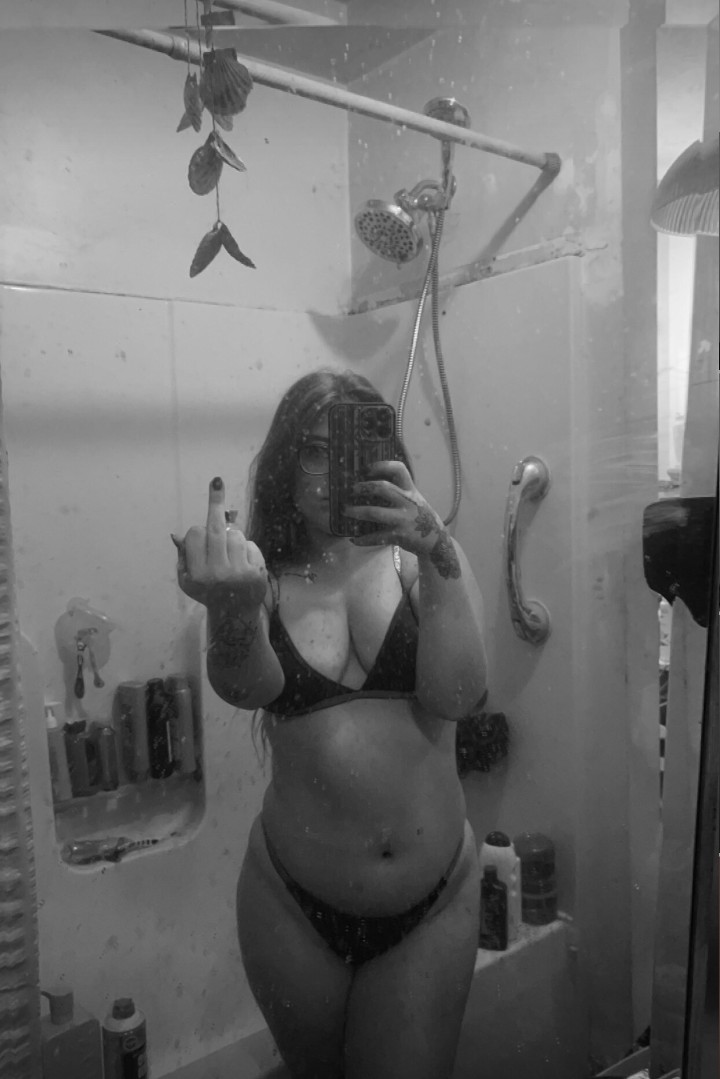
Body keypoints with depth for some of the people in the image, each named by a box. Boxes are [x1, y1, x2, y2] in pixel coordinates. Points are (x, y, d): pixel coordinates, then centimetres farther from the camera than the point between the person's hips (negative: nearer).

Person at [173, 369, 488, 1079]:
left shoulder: (422, 561, -4)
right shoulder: (266, 581, -5)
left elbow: (457, 694, -16)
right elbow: (246, 686, -24)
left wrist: (439, 557, -30)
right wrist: (234, 612, -46)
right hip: (295, 909, 1)